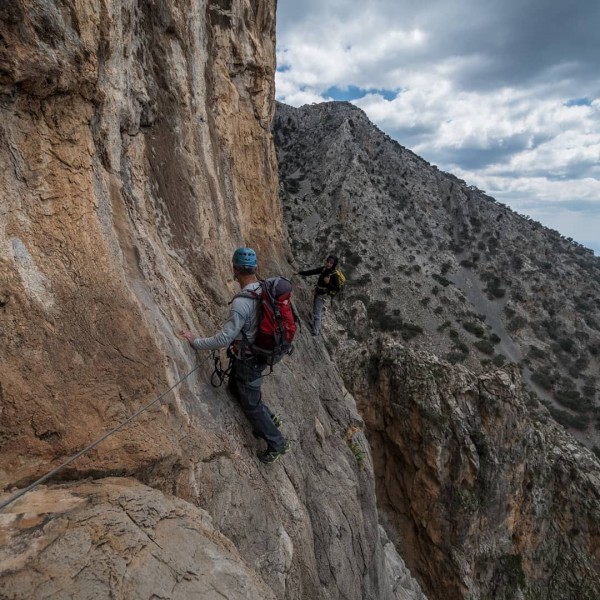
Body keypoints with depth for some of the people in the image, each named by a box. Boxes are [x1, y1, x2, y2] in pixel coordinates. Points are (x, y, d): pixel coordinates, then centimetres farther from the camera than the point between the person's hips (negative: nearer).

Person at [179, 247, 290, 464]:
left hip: (249, 361, -8)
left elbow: (223, 339, -30)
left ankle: (277, 444, 27)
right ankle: (268, 419, 40)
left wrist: (195, 341, -16)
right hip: (260, 352, 8)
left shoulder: (241, 302, -32)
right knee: (235, 388, 27)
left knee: (250, 403, 11)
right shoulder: (265, 289, -7)